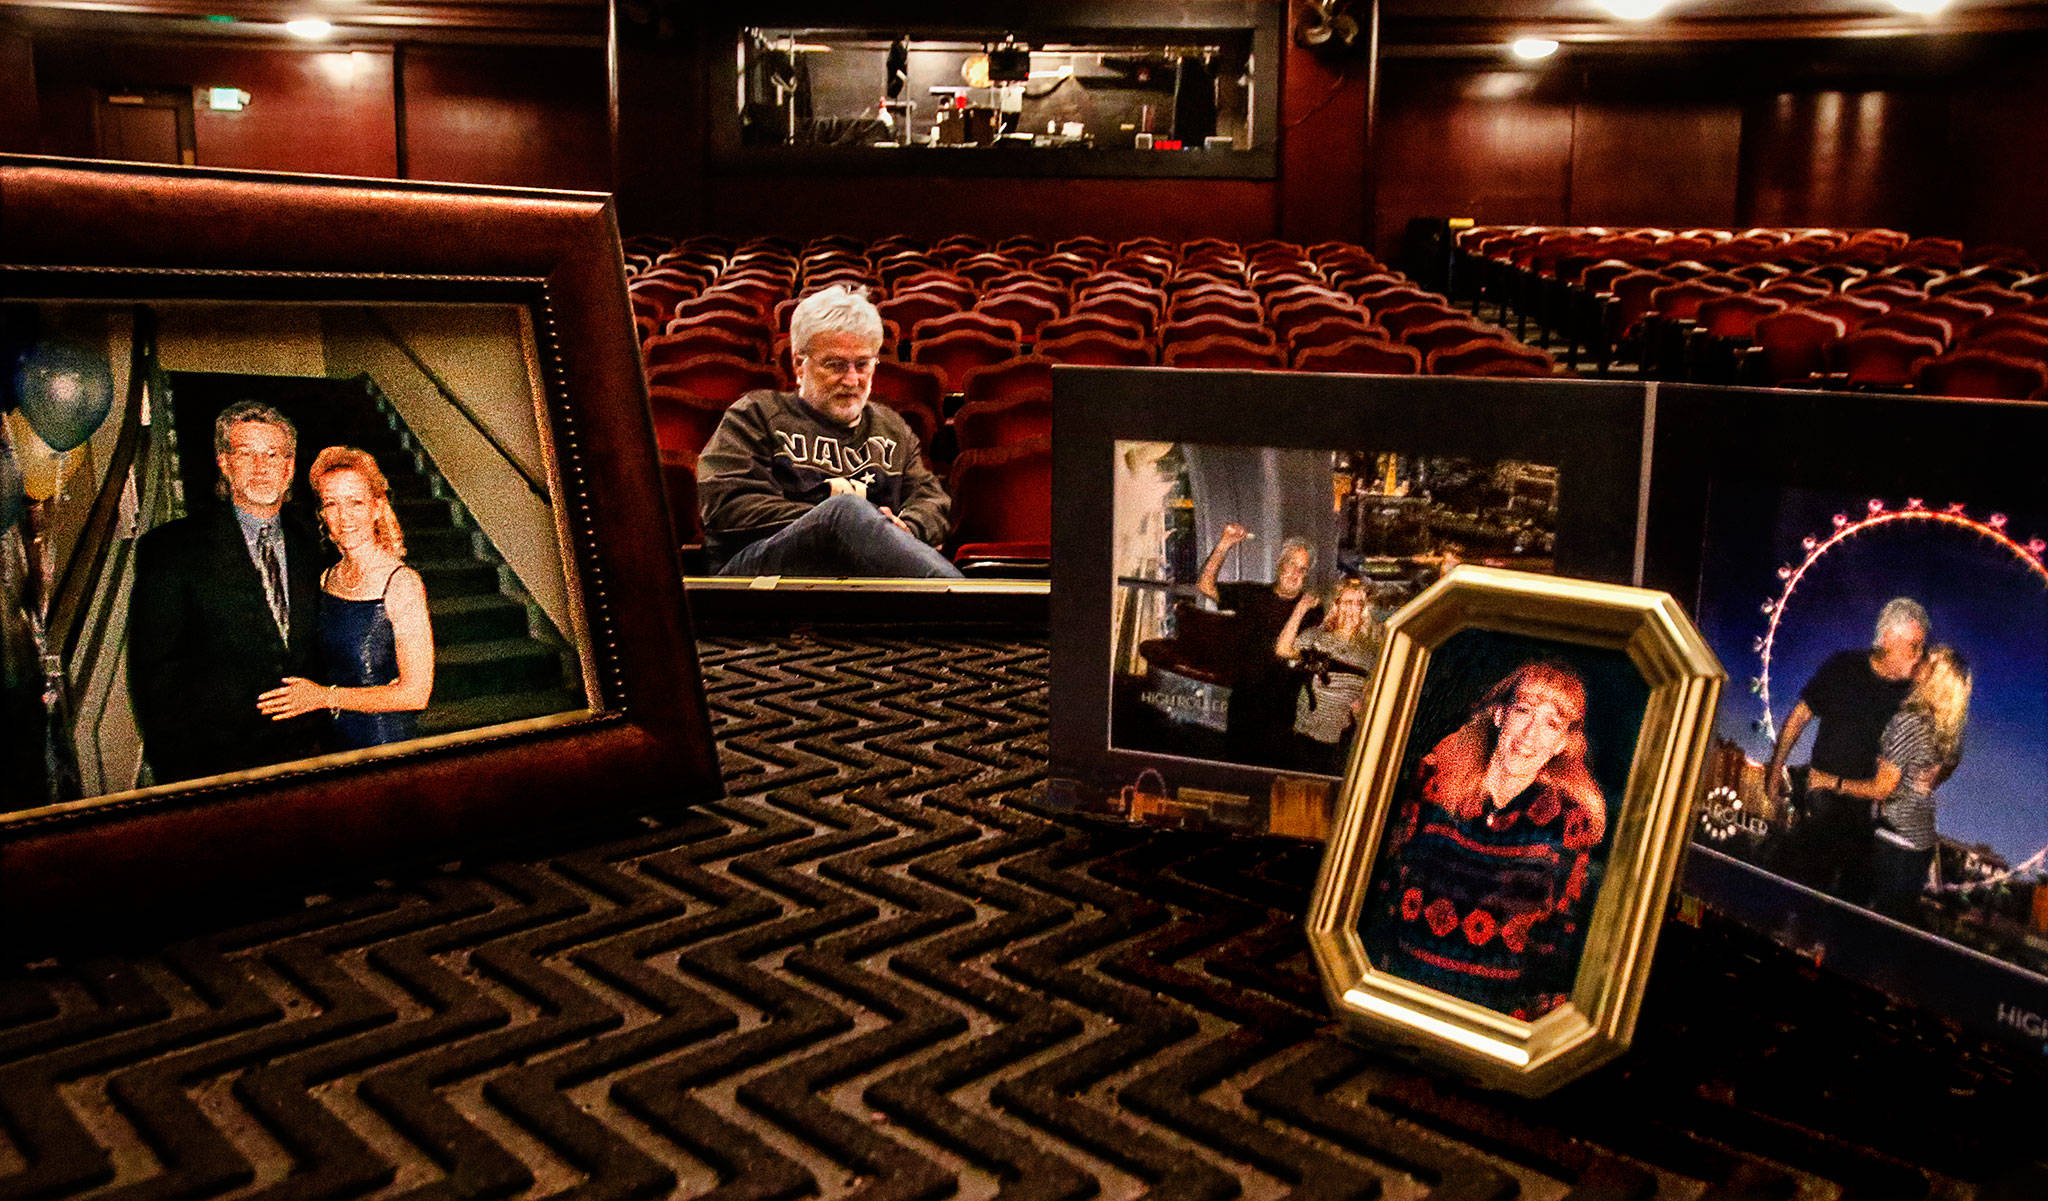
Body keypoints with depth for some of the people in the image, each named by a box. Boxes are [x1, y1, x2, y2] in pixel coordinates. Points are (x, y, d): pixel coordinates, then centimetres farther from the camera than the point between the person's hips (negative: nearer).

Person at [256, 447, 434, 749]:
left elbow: (415, 693, -17)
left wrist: (325, 696, -14)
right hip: (335, 742, 6)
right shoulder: (327, 579, 6)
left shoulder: (401, 583, -15)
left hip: (389, 745, -6)